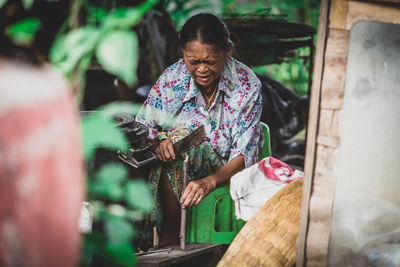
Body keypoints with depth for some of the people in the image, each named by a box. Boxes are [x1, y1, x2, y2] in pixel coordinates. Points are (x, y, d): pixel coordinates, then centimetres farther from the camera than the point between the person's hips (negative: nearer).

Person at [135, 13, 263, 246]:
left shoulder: (247, 85, -13)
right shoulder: (172, 79, -8)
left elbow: (244, 155, -18)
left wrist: (210, 182, -38)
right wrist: (158, 140, -28)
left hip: (225, 174, -3)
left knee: (181, 138, -30)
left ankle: (169, 236, -21)